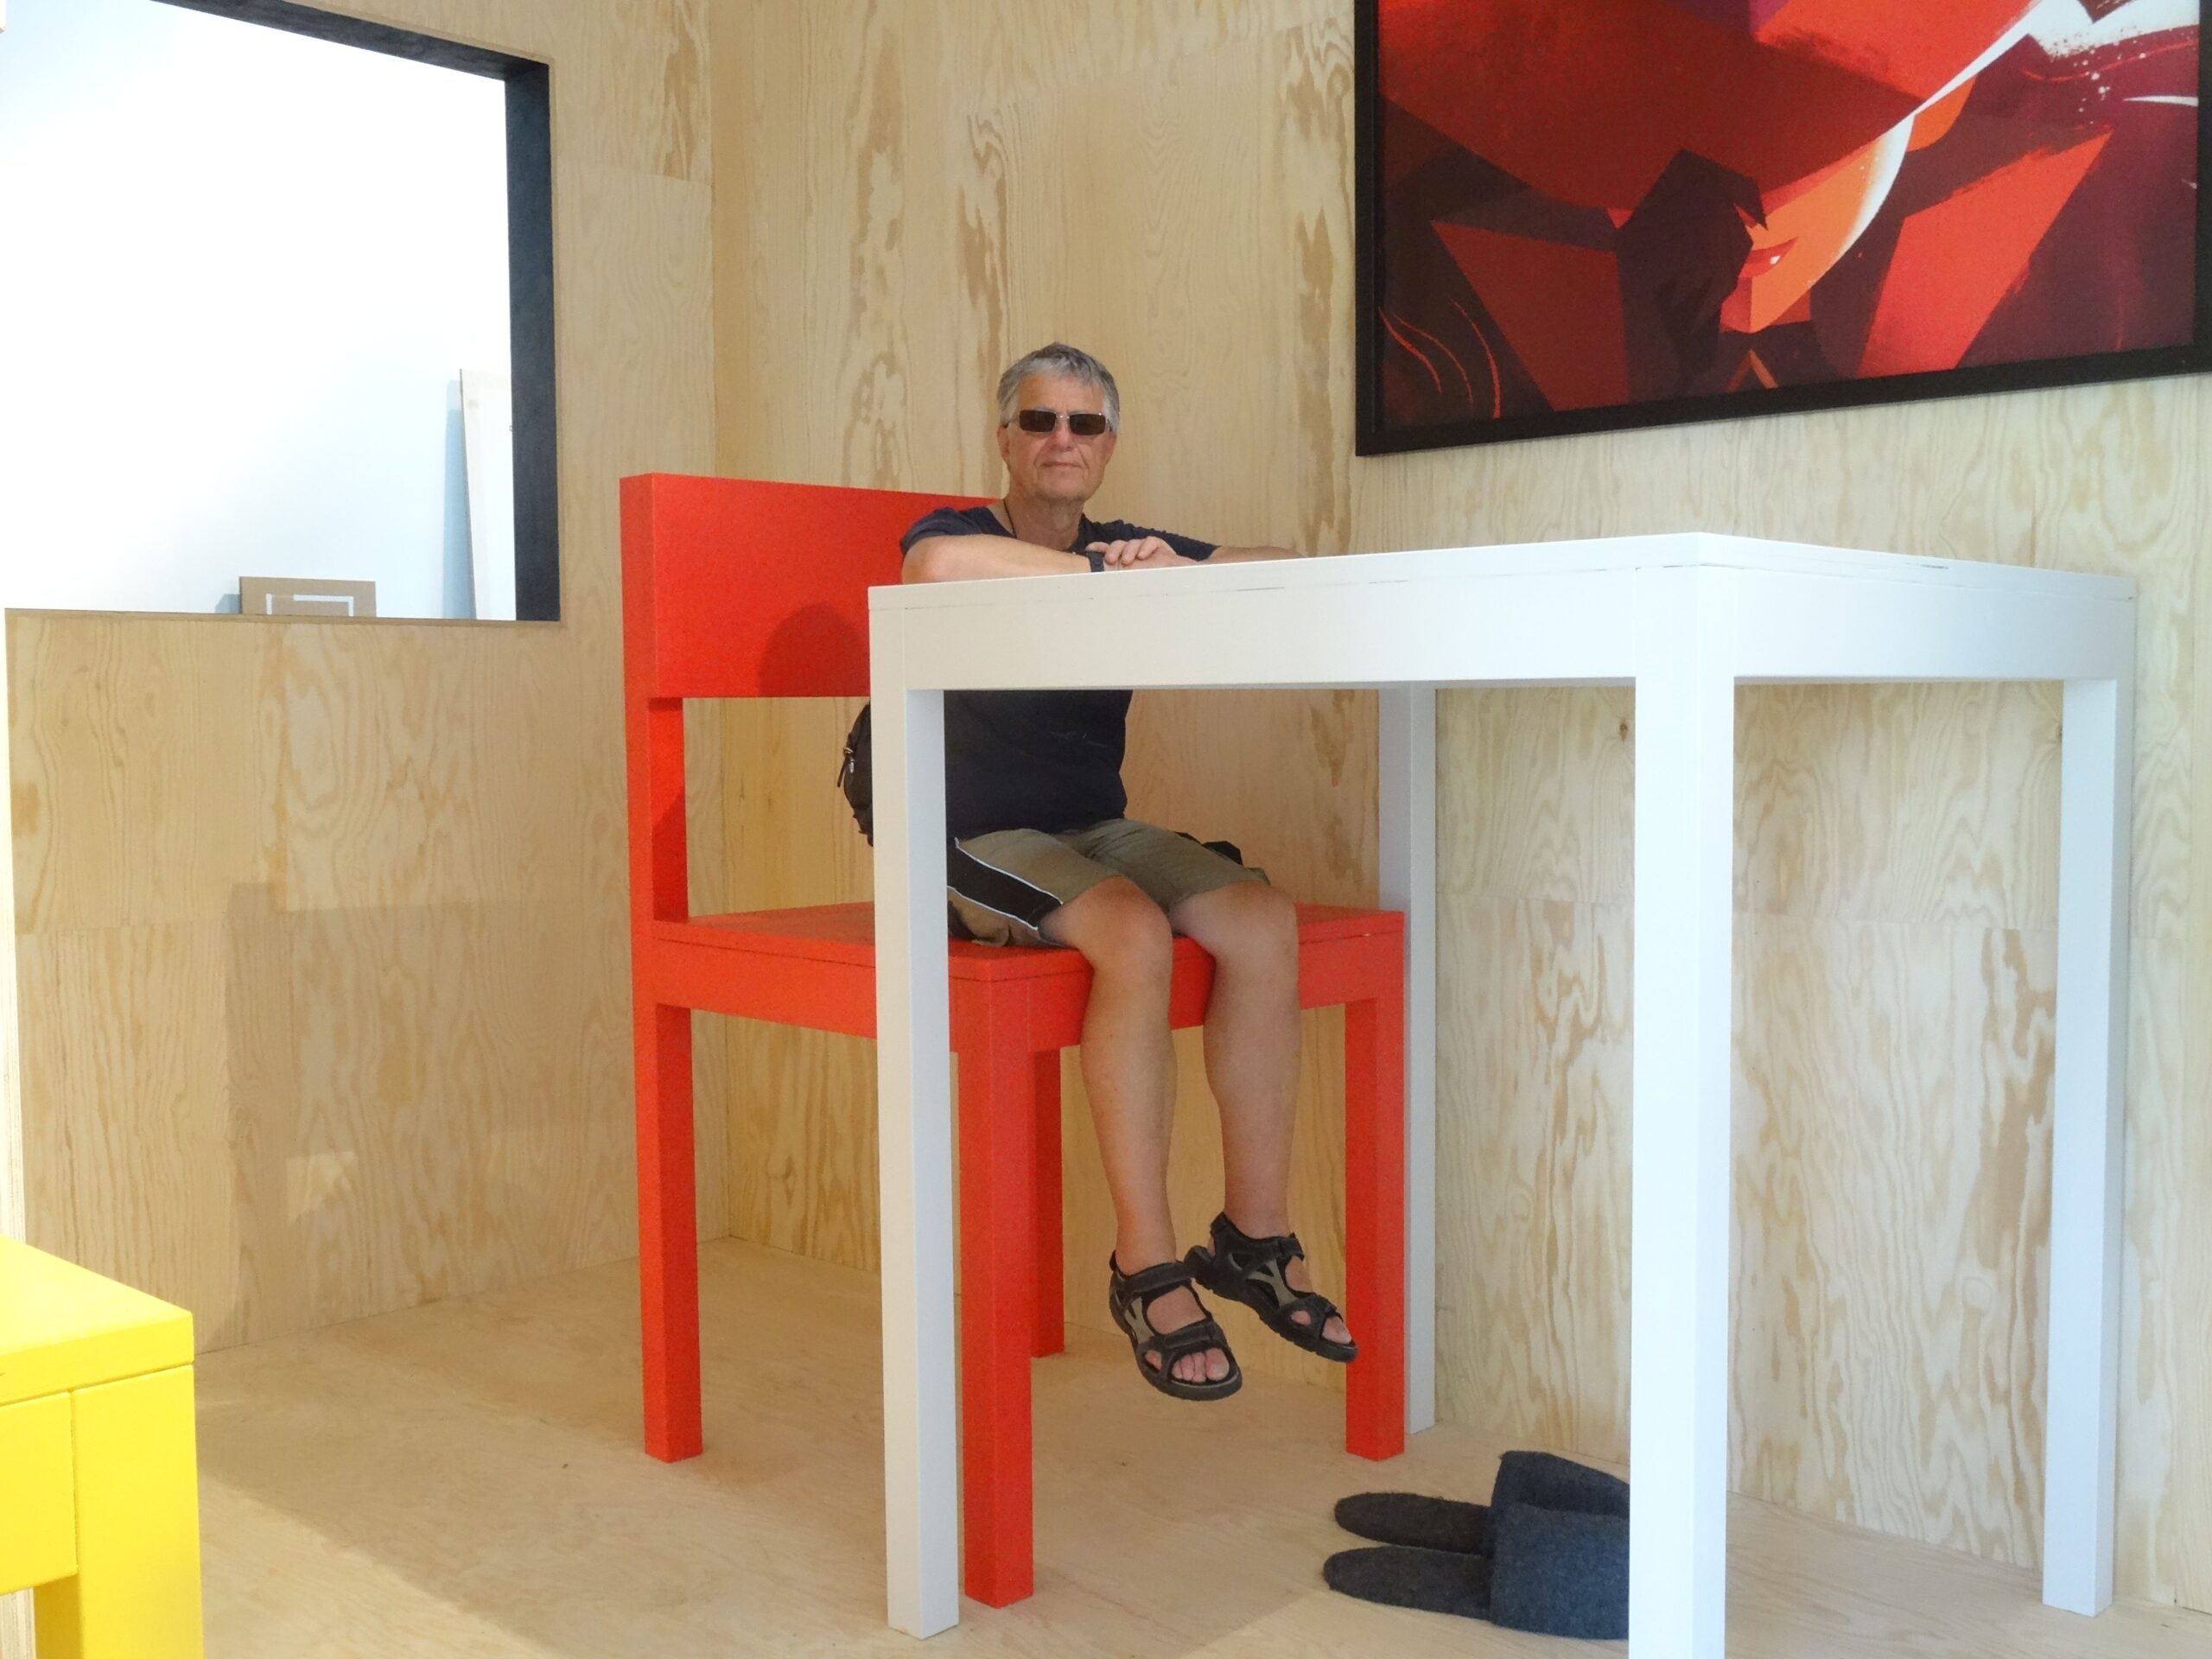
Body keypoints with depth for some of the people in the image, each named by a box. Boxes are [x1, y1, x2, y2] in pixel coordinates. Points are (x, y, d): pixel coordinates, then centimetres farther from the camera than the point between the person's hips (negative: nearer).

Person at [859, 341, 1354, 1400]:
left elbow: (1283, 569, 4)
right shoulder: (959, 533, -3)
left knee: (1263, 921, -20)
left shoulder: (1126, 549, 12)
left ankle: (1254, 1238, -11)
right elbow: (939, 566, -30)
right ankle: (1147, 1266, -24)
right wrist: (1103, 573, -23)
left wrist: (1179, 573, -16)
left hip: (1098, 831, 5)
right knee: (1135, 933, -33)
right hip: (977, 842, -5)